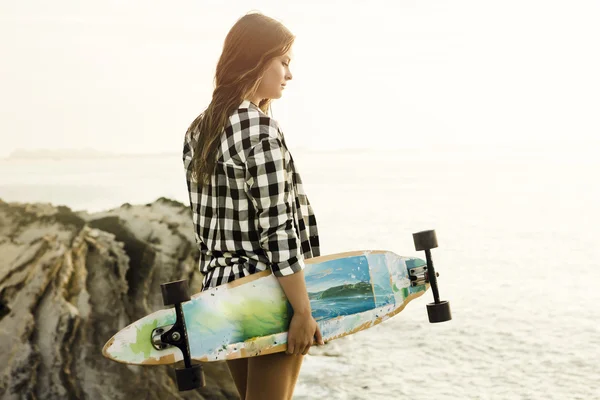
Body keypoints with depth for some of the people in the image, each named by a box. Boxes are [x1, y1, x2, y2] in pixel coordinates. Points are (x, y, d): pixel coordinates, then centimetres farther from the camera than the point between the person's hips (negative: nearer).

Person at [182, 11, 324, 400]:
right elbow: (277, 227, -20)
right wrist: (303, 310, -18)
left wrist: (219, 280, 18)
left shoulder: (200, 130, 9)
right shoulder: (261, 129, -17)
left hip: (223, 288, 8)